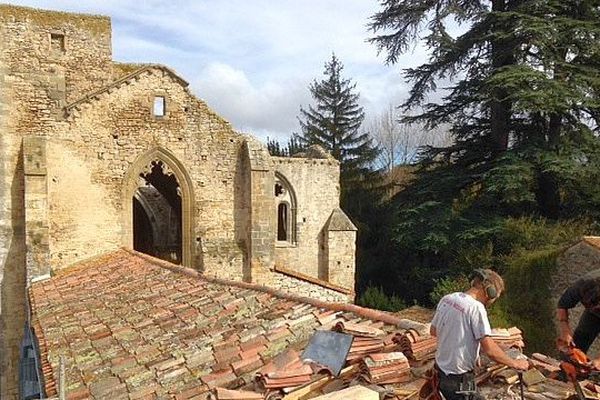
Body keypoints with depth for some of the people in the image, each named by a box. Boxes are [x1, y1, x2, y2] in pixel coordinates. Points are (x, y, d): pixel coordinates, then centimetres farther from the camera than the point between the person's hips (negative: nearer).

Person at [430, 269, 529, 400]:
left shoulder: (446, 299, 1)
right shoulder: (476, 307, -20)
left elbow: (433, 331, 14)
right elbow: (489, 349, -23)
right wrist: (515, 363, -10)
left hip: (441, 371, 8)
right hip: (460, 381, -8)